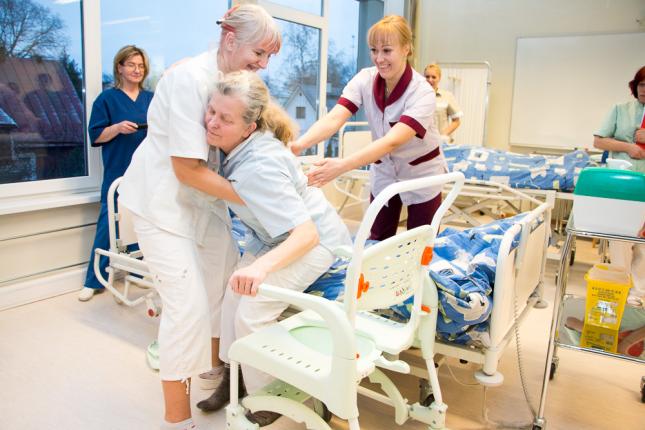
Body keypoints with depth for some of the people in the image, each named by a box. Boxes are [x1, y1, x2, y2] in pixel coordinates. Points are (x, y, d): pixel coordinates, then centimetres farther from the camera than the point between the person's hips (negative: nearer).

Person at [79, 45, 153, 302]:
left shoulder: (151, 99, 11)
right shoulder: (107, 98, 1)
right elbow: (95, 136, -2)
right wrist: (118, 128, -18)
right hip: (117, 173, -3)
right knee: (108, 223, -3)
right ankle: (95, 280, 7)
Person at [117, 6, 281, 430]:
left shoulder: (239, 81, 2)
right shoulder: (192, 79, -23)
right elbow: (188, 168, -25)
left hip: (205, 197, 8)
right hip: (162, 200, -8)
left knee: (227, 281, 12)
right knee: (188, 303, -12)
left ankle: (214, 363, 37)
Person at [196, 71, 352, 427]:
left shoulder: (259, 167, -37)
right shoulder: (234, 145, -14)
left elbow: (306, 233, -42)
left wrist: (262, 267, -56)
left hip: (313, 239, -8)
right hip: (272, 235, 8)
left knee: (252, 313, -13)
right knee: (233, 296, 3)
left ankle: (263, 397, 11)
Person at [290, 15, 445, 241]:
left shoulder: (422, 92, -26)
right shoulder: (365, 80, -14)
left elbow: (392, 141, -40)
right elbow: (334, 118, -27)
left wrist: (342, 166, -53)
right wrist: (298, 144, -47)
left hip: (421, 176, -3)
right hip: (383, 173, 3)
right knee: (377, 244, 9)